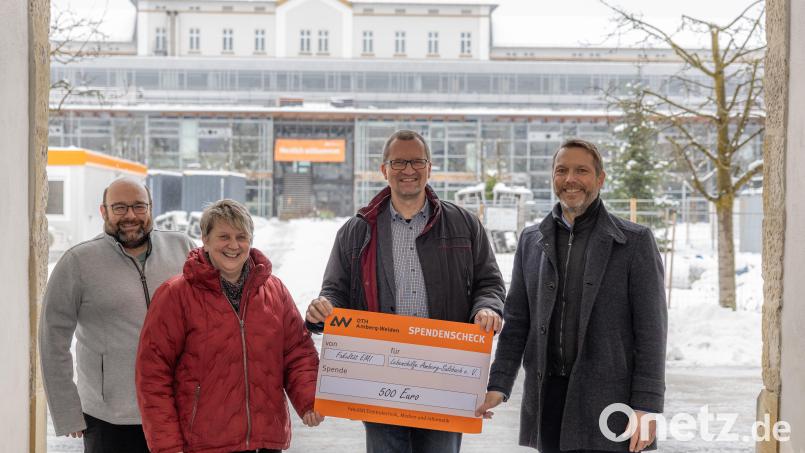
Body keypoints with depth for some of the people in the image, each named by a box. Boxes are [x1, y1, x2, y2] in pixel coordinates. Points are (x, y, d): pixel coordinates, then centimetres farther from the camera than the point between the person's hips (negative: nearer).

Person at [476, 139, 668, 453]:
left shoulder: (635, 241, 0)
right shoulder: (532, 241, 12)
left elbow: (650, 330, -4)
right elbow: (517, 321, 13)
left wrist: (646, 407, -10)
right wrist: (499, 385, 3)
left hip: (608, 402, -4)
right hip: (548, 399, 4)